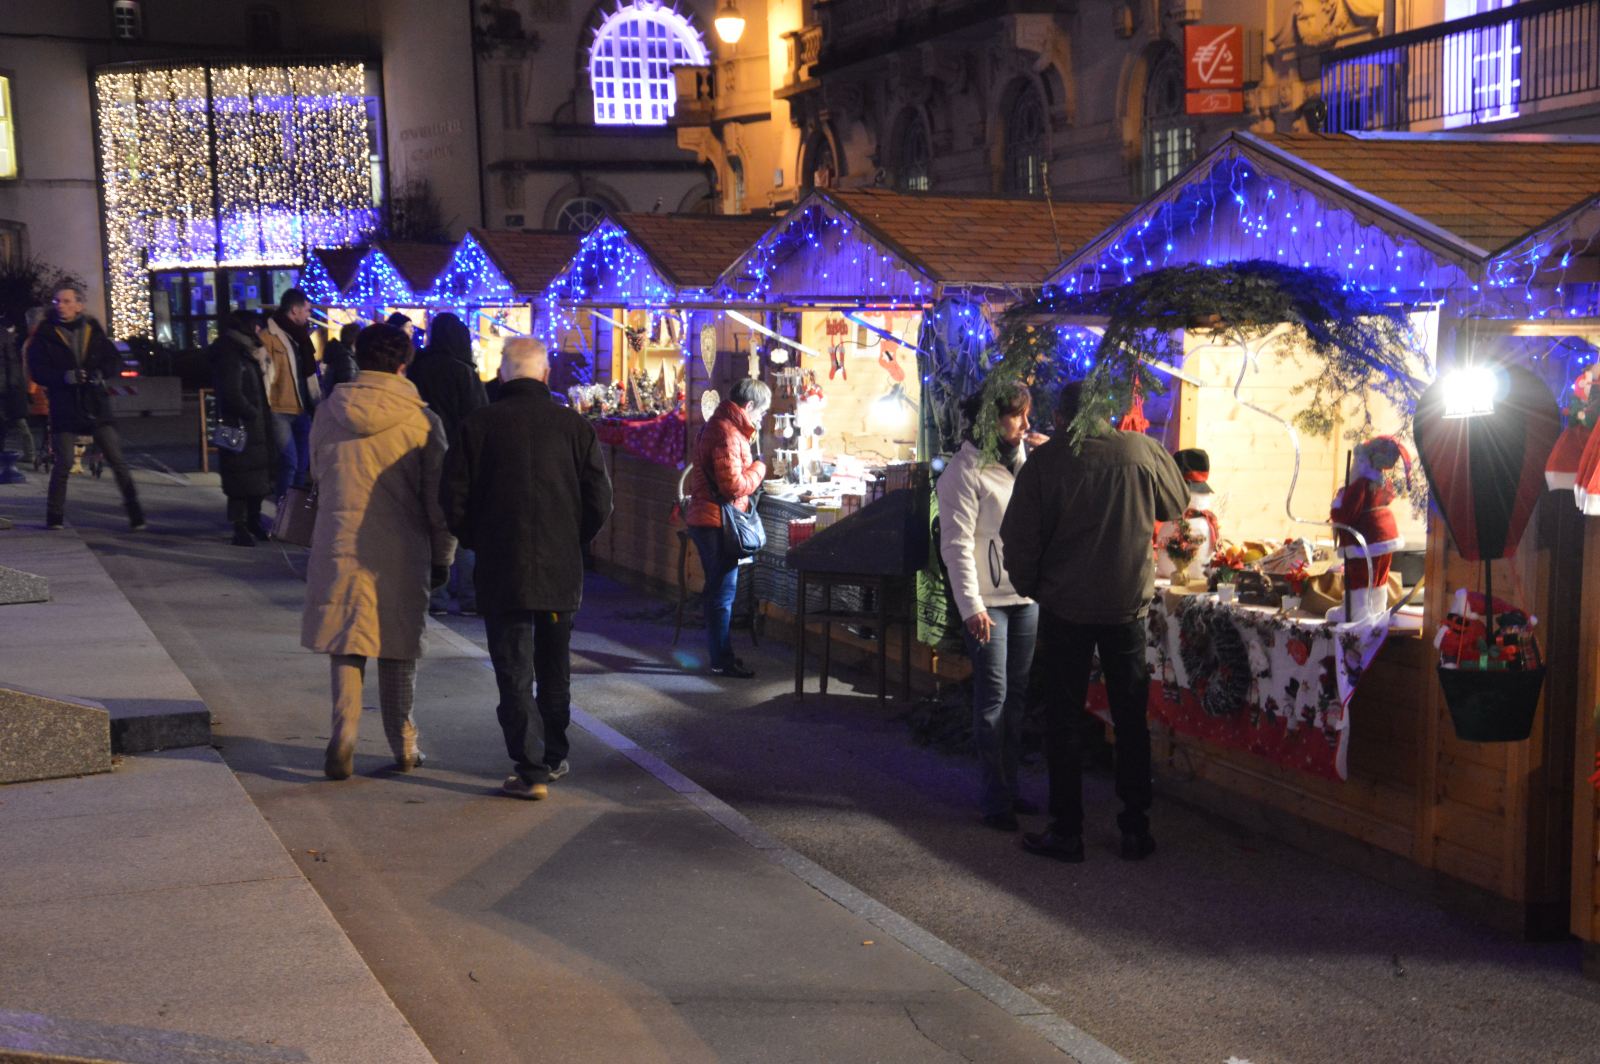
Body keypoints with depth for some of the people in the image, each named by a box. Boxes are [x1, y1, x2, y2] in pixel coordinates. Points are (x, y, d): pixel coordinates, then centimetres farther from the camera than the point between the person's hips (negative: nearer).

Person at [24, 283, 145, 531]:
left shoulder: (94, 332, 9)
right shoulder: (45, 335, 2)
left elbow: (115, 363, 8)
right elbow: (38, 371, -4)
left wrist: (101, 373, -13)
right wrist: (64, 377, -21)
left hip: (97, 406, 2)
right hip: (65, 406, -2)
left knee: (116, 459, -2)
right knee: (63, 462, -1)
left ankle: (134, 510, 4)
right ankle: (54, 515, 13)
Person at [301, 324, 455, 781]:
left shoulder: (328, 414, 1)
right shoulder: (422, 420, -8)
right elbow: (438, 498, -3)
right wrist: (442, 557, 7)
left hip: (339, 547, 1)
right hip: (402, 552, -1)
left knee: (347, 643, 9)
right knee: (398, 647, 10)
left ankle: (344, 729, -8)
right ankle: (403, 745, 19)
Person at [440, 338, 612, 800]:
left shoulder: (478, 424, -6)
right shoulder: (575, 426, -2)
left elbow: (454, 501, -6)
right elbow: (600, 502, -1)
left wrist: (476, 543, 11)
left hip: (502, 571, -2)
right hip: (562, 570, 3)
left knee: (515, 673, 4)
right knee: (554, 669, 18)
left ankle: (531, 770, 1)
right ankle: (554, 757, 31)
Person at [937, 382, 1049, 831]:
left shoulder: (1026, 460, 11)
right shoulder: (965, 471, -9)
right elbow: (957, 545, -13)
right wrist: (971, 606, -19)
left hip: (1027, 595, 7)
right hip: (987, 599, -6)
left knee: (1016, 694, 11)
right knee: (994, 695, -4)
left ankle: (1008, 787, 21)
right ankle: (994, 798, 3)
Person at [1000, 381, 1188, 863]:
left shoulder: (1045, 461, -10)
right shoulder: (1143, 451, -4)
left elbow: (1018, 537, -8)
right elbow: (1177, 504, 14)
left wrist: (1029, 586, 8)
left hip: (1065, 606, -2)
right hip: (1128, 605, 2)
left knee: (1064, 719, 8)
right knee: (1131, 719, 12)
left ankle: (1066, 831, 11)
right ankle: (1136, 829, 17)